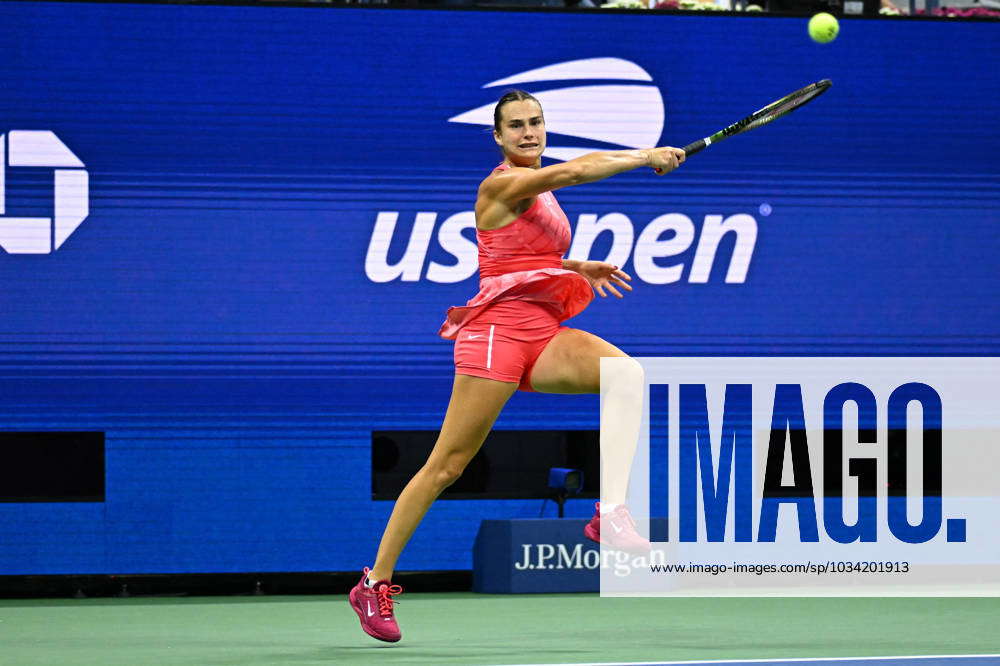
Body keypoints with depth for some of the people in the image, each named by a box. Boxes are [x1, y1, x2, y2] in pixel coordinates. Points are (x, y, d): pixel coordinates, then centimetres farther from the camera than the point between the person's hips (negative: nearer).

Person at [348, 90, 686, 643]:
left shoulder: (541, 190, 19)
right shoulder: (501, 185, -7)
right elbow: (577, 169, -22)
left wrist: (578, 268, 20)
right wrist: (647, 157, -18)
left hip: (545, 334, 7)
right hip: (498, 330, -7)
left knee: (626, 374, -22)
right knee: (446, 466, -6)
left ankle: (611, 514, -28)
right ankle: (375, 585, 3)